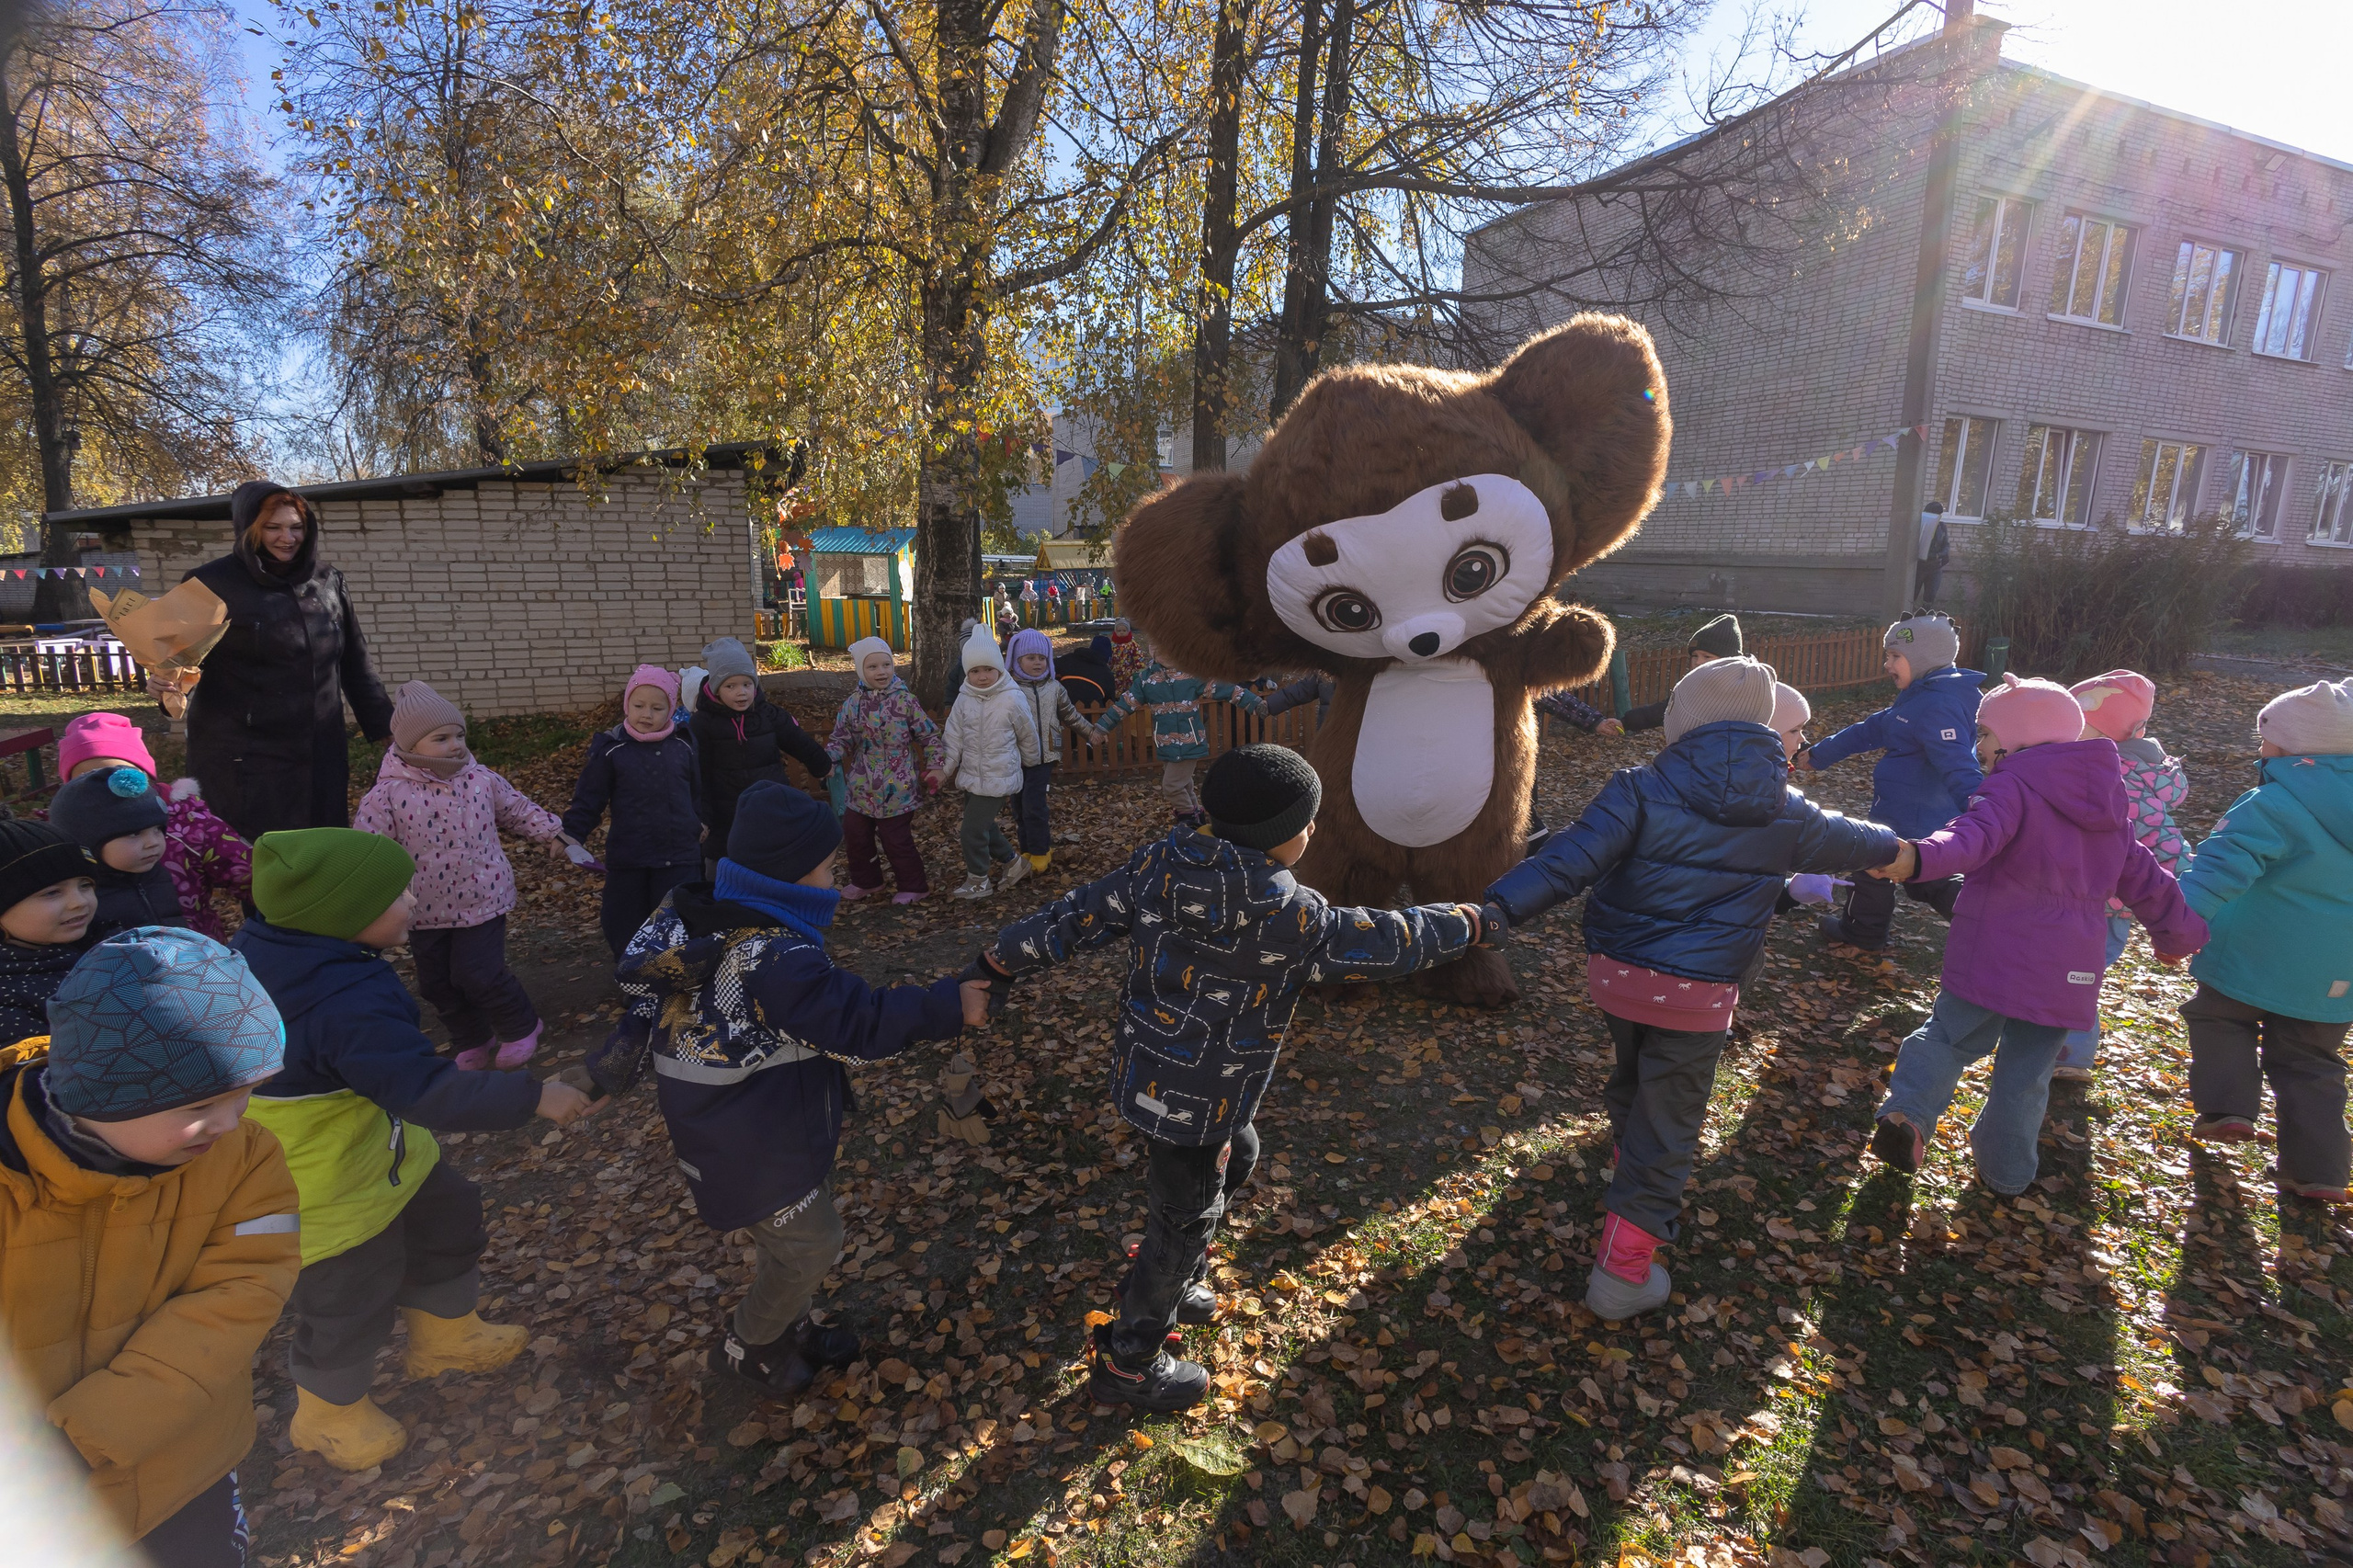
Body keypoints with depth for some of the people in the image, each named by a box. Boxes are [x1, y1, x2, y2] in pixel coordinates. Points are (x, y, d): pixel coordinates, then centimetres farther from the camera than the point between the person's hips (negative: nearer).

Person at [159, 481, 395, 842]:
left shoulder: (328, 582, 9)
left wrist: (386, 728, 12)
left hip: (321, 757, 4)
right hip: (244, 763, -3)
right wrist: (169, 686, -19)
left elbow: (355, 664, 14)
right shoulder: (211, 584, -2)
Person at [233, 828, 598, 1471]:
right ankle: (327, 1414, 43)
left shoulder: (263, 949, -8)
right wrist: (533, 1097, -32)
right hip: (332, 1192, -9)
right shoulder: (352, 1004, -38)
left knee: (444, 1217, 24)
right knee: (352, 1302, 15)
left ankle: (444, 1336, 48)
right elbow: (431, 1093, -38)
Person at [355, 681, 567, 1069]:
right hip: (426, 910, 2)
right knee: (437, 982, 13)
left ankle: (521, 1027, 21)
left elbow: (516, 808, 13)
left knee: (479, 974, -5)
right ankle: (472, 1043, 34)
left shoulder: (481, 779, -3)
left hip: (481, 901, -1)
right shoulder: (389, 793, -11)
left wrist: (549, 832, 10)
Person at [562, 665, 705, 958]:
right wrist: (572, 834, -13)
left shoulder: (684, 745, 3)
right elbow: (588, 798, -2)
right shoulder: (610, 749, -3)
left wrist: (700, 823, 17)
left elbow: (698, 791, 14)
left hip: (679, 859, 1)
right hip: (627, 860, 0)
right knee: (626, 928, 9)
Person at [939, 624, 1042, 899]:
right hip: (971, 777, 6)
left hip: (998, 779, -6)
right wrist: (942, 770, -5)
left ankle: (977, 881, 14)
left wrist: (1029, 763, 15)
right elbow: (953, 738, 3)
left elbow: (1028, 736, 2)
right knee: (984, 826, 16)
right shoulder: (964, 701, 1)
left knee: (973, 830, -5)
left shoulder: (1012, 701, -13)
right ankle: (1013, 861, 37)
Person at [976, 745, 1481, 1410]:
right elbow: (1382, 943, -14)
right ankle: (1128, 1364, 31)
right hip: (1199, 1098, -8)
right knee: (1186, 1219, 12)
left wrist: (1004, 956, 6)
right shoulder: (1286, 917, -25)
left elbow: (1082, 914, -4)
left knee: (1234, 1157, 28)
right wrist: (1463, 924, 3)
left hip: (1146, 1072, 8)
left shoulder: (1162, 863, -9)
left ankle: (1176, 1285, 47)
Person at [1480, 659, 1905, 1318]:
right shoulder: (1787, 815, 1)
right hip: (1699, 992, -1)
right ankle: (1624, 1263, 6)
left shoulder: (1642, 788, -9)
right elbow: (1846, 840, 22)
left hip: (1614, 972, 1)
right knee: (1668, 1119, 8)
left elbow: (1573, 856, -22)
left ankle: (1631, 1163, 52)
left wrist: (1502, 906, -27)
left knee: (1631, 1080, 27)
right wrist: (1895, 847, 45)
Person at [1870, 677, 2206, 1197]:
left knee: (1949, 1036, 11)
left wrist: (1919, 857, -50)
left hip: (1992, 955, -5)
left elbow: (1976, 837, -31)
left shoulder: (2011, 789, -8)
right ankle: (2005, 1173, 22)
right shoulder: (2107, 807, 16)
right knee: (2026, 1072, 15)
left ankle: (1908, 1113, -8)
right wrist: (2178, 933, 40)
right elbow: (2143, 878, 25)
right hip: (2068, 972, 5)